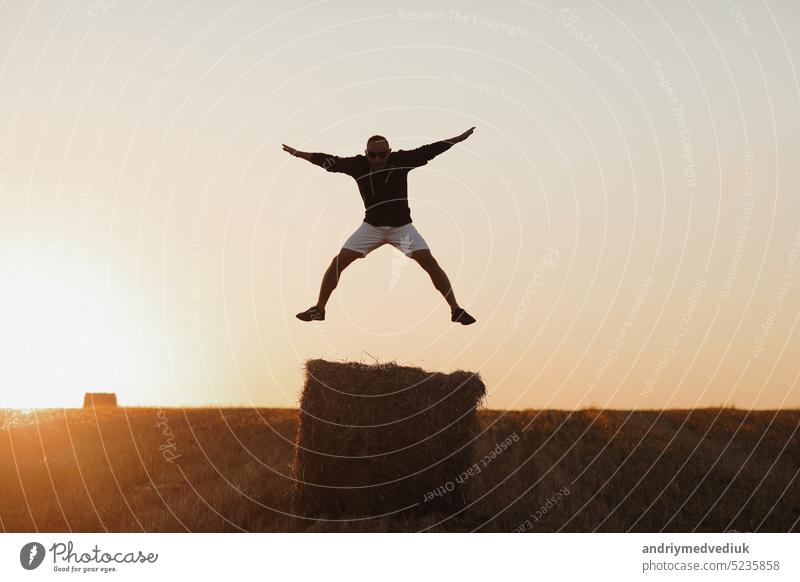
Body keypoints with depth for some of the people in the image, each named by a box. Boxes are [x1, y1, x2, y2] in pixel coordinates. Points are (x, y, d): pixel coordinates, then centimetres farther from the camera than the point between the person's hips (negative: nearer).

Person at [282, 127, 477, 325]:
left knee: (430, 263, -14)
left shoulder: (401, 159, -14)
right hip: (372, 226, 1)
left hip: (402, 226, -1)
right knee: (337, 263, -7)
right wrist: (297, 153, -13)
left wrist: (460, 138, -15)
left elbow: (430, 149, -13)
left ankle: (456, 310, -4)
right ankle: (319, 309, 7)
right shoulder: (358, 165, -12)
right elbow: (328, 160, -10)